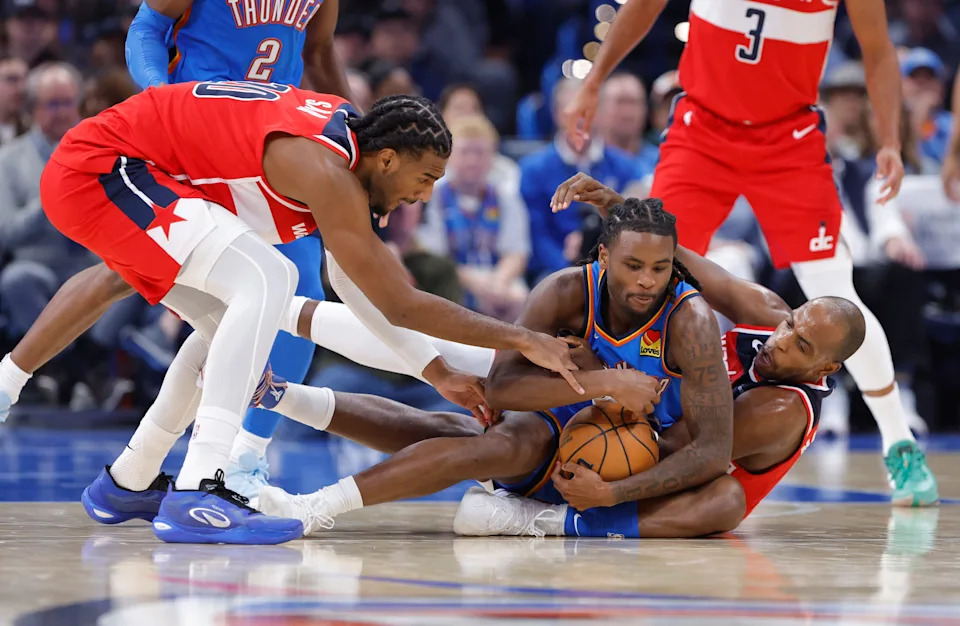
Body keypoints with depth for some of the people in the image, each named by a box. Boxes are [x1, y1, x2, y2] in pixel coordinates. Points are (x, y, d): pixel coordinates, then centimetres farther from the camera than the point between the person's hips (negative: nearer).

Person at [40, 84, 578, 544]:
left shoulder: (344, 131, 7)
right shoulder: (324, 170, -22)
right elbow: (398, 304, -20)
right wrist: (521, 340, -13)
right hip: (97, 172, -10)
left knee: (232, 322, 20)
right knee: (267, 280, -21)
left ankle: (127, 485, 30)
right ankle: (197, 497, -26)